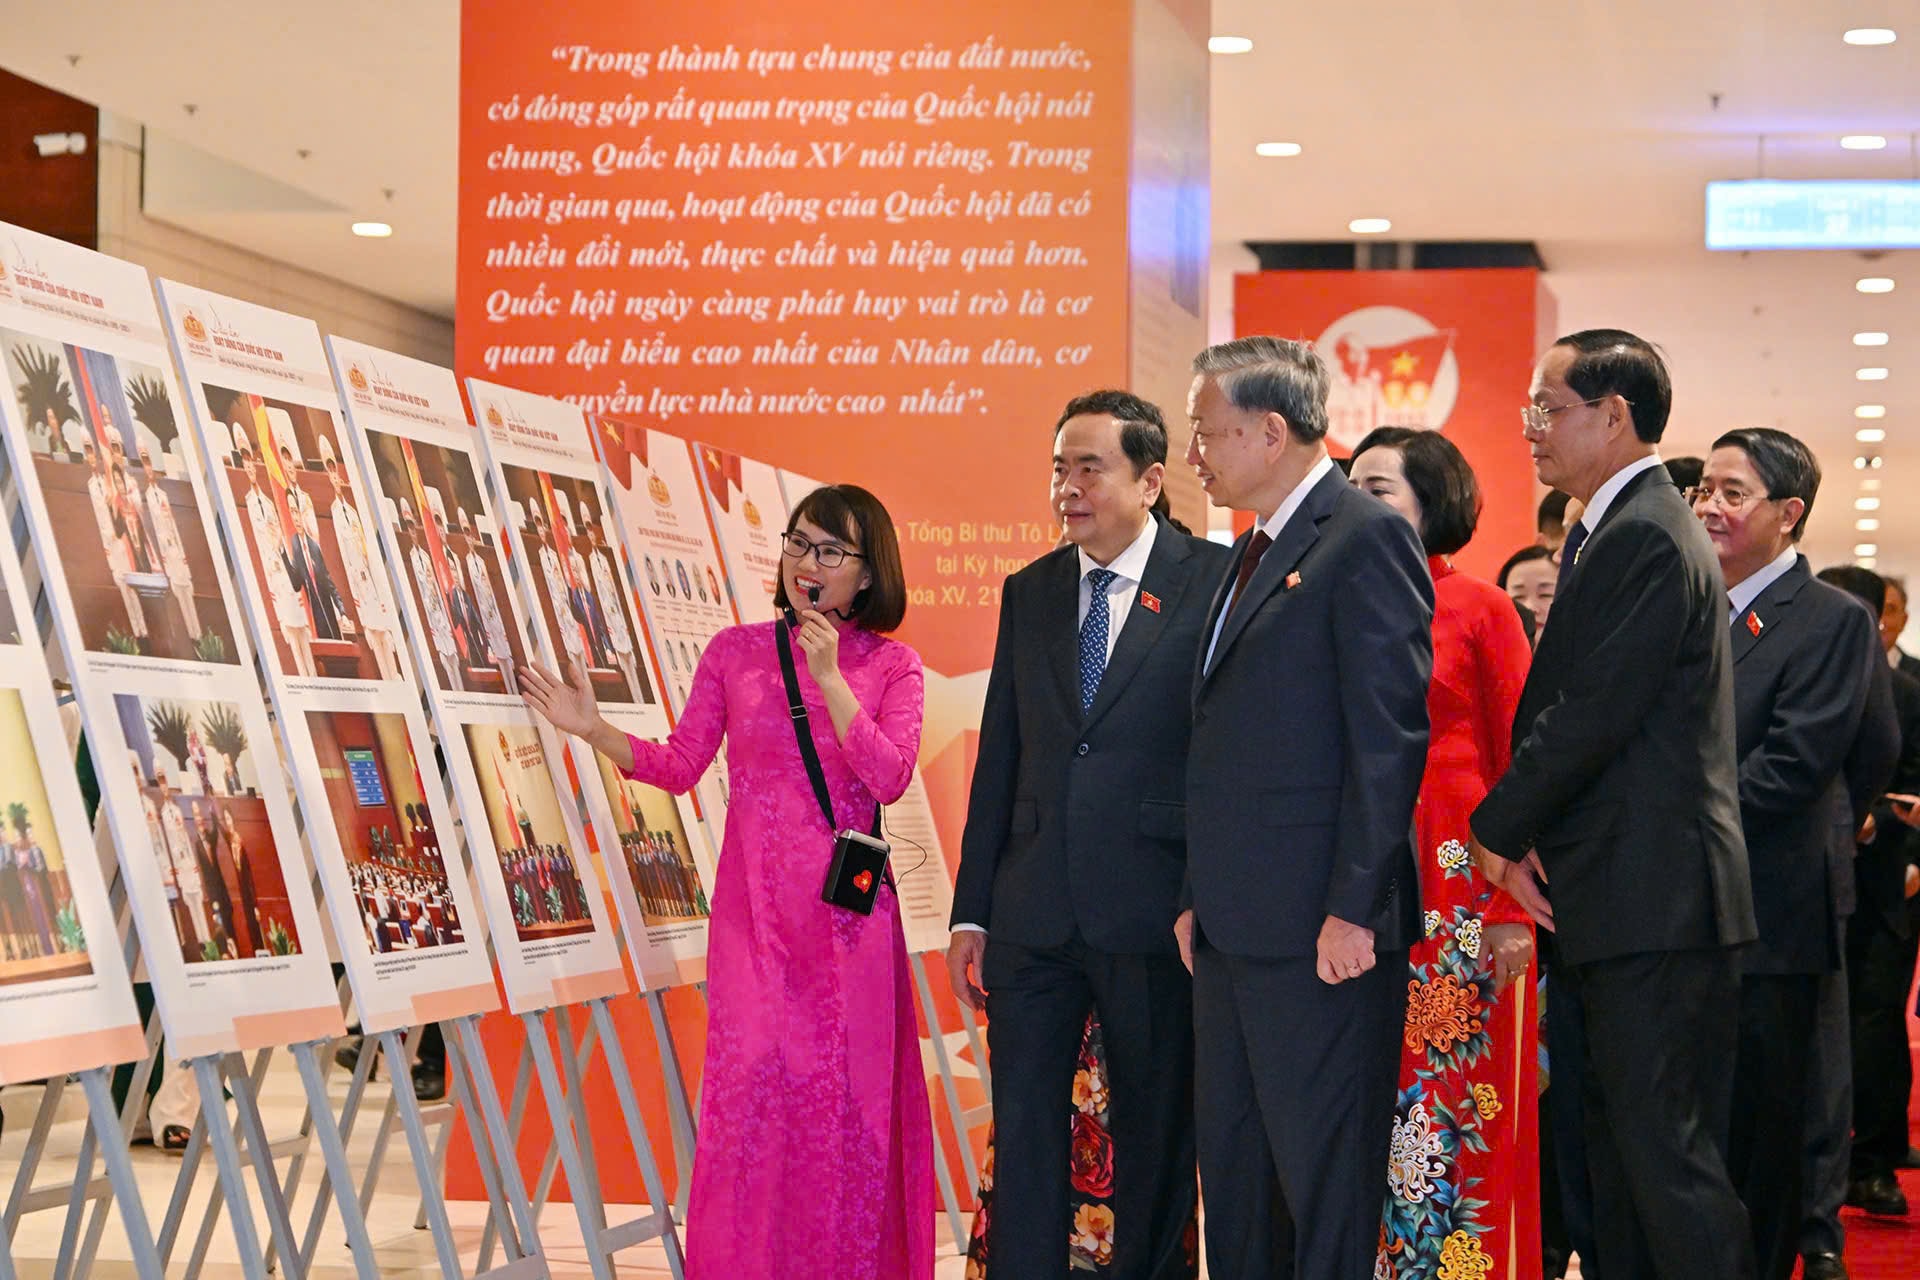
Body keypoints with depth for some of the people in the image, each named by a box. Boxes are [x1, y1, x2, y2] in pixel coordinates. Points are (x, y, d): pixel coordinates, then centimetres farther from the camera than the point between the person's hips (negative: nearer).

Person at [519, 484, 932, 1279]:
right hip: (754, 905, 1)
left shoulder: (891, 667, 3)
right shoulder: (735, 653, 7)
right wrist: (593, 731, -6)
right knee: (752, 1072, -6)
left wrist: (830, 680, -15)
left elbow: (889, 780, -10)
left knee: (854, 1083, 0)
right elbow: (679, 767, 7)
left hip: (847, 906, 0)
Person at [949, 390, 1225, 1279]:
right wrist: (970, 912, 10)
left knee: (1157, 1139, 8)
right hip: (1033, 917, 4)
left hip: (1157, 911, -4)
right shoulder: (1029, 592, 11)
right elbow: (998, 761, 13)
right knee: (1025, 1139, 6)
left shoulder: (1214, 582, -4)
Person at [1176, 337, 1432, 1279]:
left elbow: (1390, 735, -16)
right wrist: (1200, 896, 15)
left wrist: (1352, 909, -20)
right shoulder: (1255, 551, 19)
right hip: (1235, 924, 10)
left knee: (1324, 1176, -4)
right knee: (1232, 1166, 14)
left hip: (1319, 928, -10)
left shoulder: (1365, 539, -10)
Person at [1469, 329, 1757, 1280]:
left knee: (1665, 1150, -9)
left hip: (1653, 904, -11)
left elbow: (1591, 714, -19)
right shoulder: (1612, 531, 18)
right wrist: (1520, 831, 8)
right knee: (1619, 1143, 14)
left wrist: (1497, 831, -8)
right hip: (1622, 899, 11)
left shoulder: (1647, 537, -15)